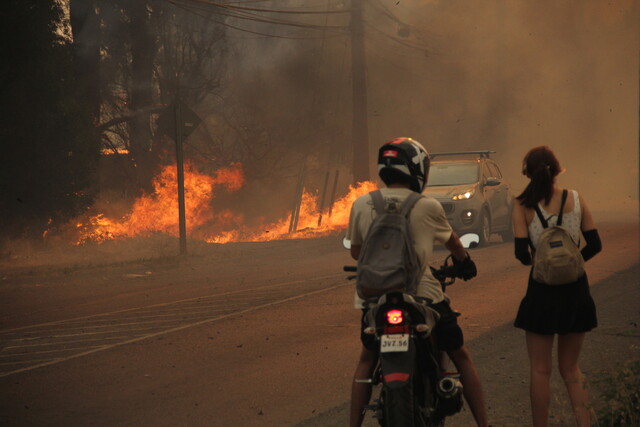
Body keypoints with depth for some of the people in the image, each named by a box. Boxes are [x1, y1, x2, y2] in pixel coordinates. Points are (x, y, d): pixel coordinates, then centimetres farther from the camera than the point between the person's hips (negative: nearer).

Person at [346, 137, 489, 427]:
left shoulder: (361, 205, -2)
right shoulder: (428, 207, -6)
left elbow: (355, 251, 11)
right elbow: (451, 240, 14)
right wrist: (464, 261, 36)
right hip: (424, 295, -2)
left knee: (367, 360, 24)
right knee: (461, 357, 15)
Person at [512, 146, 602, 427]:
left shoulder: (523, 205, -8)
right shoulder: (576, 200, -1)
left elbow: (521, 253, -13)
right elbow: (594, 245, 0)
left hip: (543, 290, -3)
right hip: (575, 288, 3)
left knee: (540, 371, 9)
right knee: (570, 368, 16)